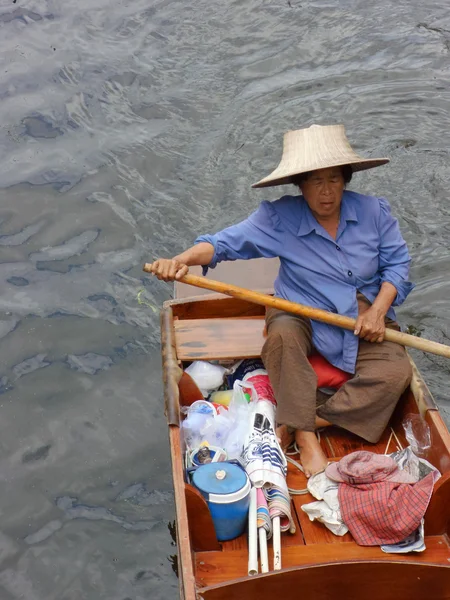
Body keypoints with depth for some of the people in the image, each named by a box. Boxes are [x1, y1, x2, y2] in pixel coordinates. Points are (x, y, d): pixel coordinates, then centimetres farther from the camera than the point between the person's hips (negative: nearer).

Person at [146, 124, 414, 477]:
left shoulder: (374, 212, -6)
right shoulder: (279, 218, -11)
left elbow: (397, 262, 0)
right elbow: (229, 241, -19)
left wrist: (378, 310, -14)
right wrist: (183, 259, -37)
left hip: (365, 318, 2)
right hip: (302, 316, -1)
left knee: (395, 373, -24)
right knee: (282, 332, -36)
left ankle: (301, 421, -20)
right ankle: (306, 438, -28)